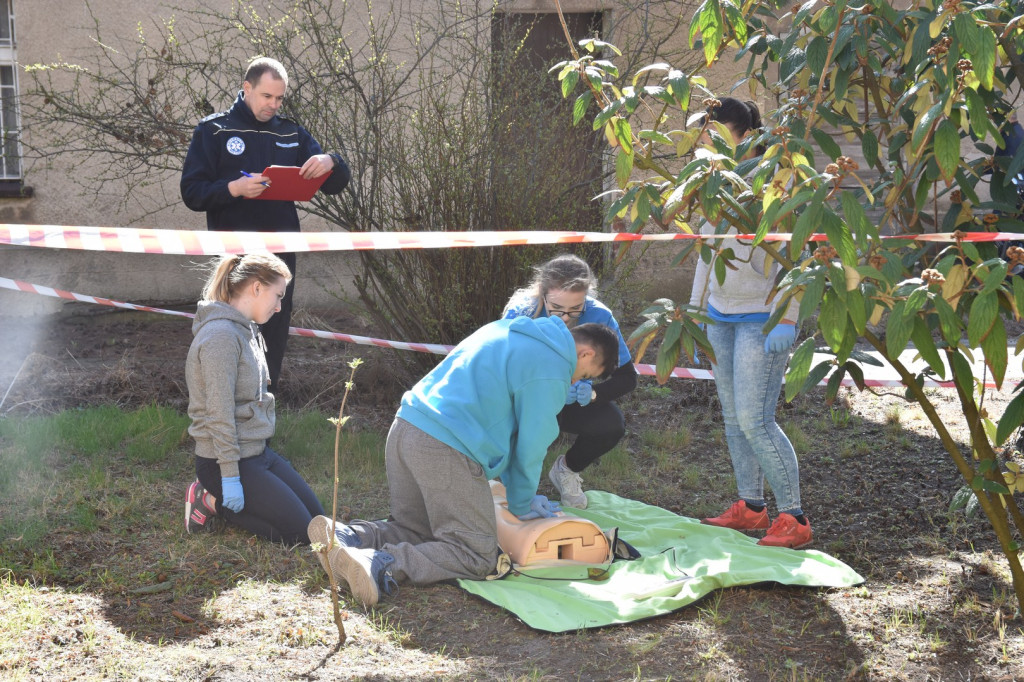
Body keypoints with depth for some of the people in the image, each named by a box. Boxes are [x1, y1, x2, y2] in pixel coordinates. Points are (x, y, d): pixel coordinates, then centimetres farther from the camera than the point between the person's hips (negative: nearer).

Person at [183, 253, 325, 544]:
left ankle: (214, 497, 13)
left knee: (317, 518, 7)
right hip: (227, 460, -10)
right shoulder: (222, 335, -20)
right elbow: (220, 413, -23)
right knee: (300, 532, -9)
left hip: (258, 452, 10)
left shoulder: (246, 330, 11)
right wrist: (230, 477, -22)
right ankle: (211, 501, 1)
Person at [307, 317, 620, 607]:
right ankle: (380, 566, -21)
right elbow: (532, 443, -1)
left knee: (413, 529, 24)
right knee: (477, 556, -3)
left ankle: (345, 537, 0)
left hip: (404, 428, 9)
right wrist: (522, 504, 16)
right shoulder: (550, 368, -5)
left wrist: (517, 490, 31)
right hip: (446, 450, -9)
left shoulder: (508, 329, 24)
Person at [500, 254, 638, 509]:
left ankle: (567, 469, 6)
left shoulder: (598, 316, -21)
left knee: (612, 423, -27)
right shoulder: (520, 314, -26)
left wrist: (593, 393, -36)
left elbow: (627, 377, -15)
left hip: (572, 401, 2)